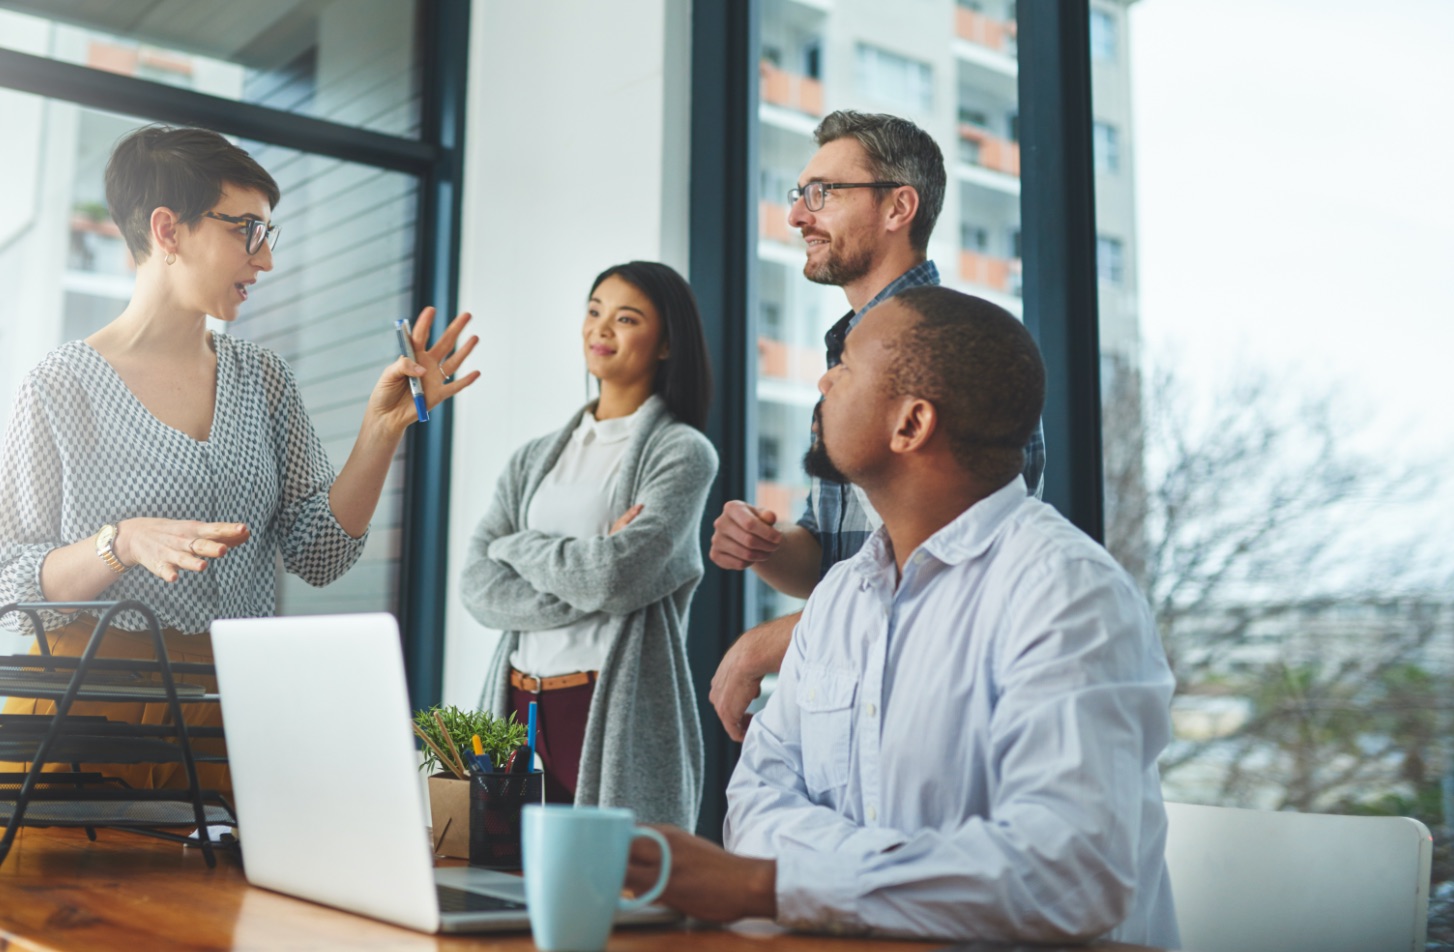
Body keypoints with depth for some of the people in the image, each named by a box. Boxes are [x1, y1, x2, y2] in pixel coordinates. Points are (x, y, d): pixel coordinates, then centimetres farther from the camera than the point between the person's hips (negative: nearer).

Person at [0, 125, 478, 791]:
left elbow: (319, 555, 5)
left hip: (235, 707, 3)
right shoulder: (63, 386, -3)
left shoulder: (264, 379, 10)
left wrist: (382, 429, -4)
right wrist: (121, 543, -20)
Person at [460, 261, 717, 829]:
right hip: (517, 707, 5)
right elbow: (478, 589, 2)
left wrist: (517, 546, 1)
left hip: (617, 715, -5)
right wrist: (590, 581, -11)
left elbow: (614, 576, -15)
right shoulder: (534, 459, 14)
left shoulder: (682, 453, -1)